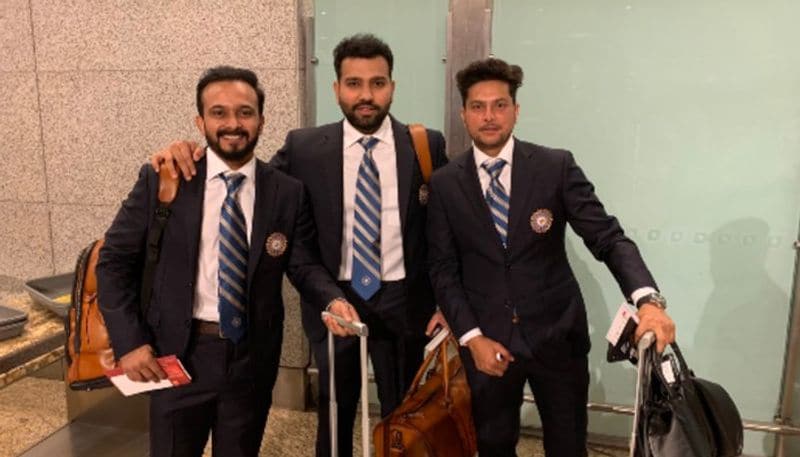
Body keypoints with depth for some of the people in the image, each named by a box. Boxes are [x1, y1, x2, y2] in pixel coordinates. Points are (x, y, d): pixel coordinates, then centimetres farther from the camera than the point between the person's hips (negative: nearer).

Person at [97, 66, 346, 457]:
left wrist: (333, 300, -21)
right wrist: (130, 342, -8)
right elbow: (114, 261, -2)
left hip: (253, 356, 1)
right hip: (177, 354, -1)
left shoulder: (288, 193, -3)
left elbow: (304, 265, 0)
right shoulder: (161, 179, -6)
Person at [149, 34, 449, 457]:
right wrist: (188, 156, -18)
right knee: (334, 415, 18)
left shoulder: (427, 146, -4)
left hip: (404, 301, 0)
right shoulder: (305, 147, -4)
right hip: (334, 300, 0)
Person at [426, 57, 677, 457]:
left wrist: (648, 299, -27)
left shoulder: (557, 167, -6)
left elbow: (608, 238, -11)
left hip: (556, 334, -1)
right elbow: (443, 269, -1)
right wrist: (472, 337, -10)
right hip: (486, 338, 1)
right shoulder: (445, 183, -2)